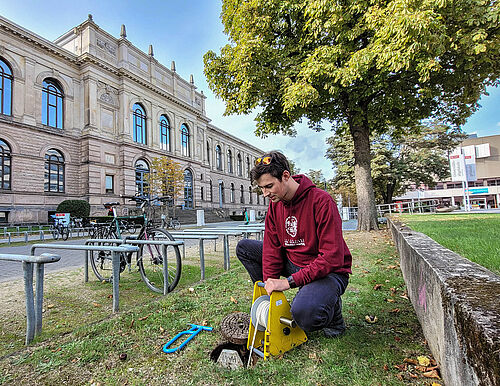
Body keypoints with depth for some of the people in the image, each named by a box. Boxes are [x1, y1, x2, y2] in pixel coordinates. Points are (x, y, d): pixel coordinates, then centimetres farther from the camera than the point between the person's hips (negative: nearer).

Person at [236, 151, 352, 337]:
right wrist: (269, 284, -13)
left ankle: (332, 311, 2)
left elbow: (332, 257, -26)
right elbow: (272, 248, -3)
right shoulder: (275, 203, -2)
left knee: (303, 313, -35)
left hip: (329, 271, -6)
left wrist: (289, 282, -29)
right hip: (293, 263, 7)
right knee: (244, 247, -2)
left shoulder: (321, 201, -23)